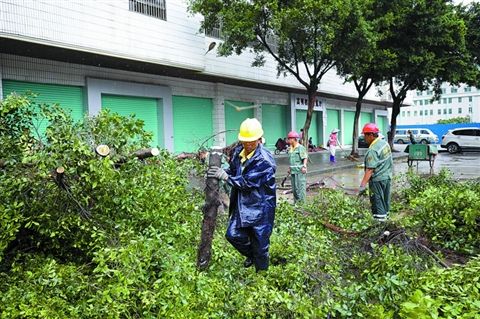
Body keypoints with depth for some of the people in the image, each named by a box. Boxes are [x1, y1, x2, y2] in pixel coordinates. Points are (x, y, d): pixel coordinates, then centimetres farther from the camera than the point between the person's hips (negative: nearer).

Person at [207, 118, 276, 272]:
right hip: (242, 205, 7)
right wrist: (221, 172, -6)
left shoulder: (264, 160, -23)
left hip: (260, 207, -7)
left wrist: (225, 177, -25)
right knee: (233, 235, 11)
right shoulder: (238, 151, 1)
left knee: (260, 244, 8)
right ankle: (251, 255, 40)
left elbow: (248, 182, -25)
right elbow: (233, 170, 15)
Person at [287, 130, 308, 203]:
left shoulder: (301, 148, -9)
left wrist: (304, 166, -25)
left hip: (300, 171, -8)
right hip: (293, 171, 8)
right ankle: (296, 202, 23)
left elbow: (305, 158, -14)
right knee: (294, 188, 13)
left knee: (300, 187, -6)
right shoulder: (291, 149, 15)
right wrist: (290, 168, 24)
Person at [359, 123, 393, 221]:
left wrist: (363, 184, -27)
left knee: (377, 201, -1)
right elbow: (390, 162, 16)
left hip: (377, 180, -9)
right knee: (385, 199, 19)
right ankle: (385, 215, 30)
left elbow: (370, 169, -27)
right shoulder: (385, 143, 6)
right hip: (387, 177, 9)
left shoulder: (373, 150, -22)